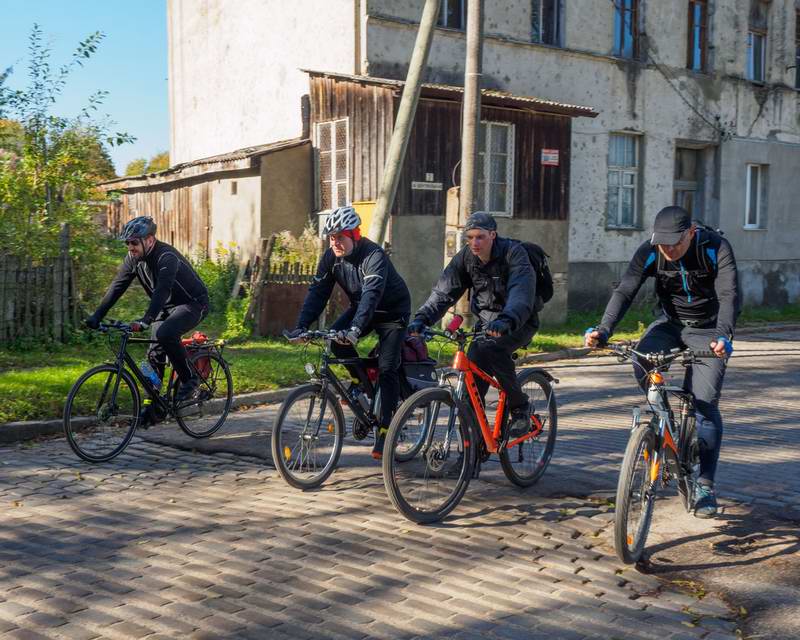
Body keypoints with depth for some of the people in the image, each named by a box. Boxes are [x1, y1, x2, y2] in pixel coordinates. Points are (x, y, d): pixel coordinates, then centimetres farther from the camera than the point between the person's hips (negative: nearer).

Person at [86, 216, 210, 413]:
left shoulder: (166, 257, -28)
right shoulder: (133, 259, -5)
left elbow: (162, 290, -41)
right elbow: (116, 287, -8)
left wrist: (145, 320, -53)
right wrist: (97, 316, -18)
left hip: (193, 303, -8)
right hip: (167, 307, 8)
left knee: (165, 334, -32)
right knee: (155, 354, 2)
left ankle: (190, 379, -14)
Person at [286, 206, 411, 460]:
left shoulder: (374, 256, -32)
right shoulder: (331, 257, -12)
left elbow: (371, 294, -45)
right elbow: (317, 292, -14)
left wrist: (355, 328, -59)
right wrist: (302, 325, -28)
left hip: (392, 311, -6)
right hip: (360, 307, 6)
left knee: (386, 369, -14)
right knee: (335, 338, -21)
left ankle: (384, 430, -6)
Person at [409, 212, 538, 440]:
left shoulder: (513, 253, -20)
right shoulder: (465, 258, -5)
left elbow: (522, 292, -36)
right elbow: (443, 291, -11)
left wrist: (506, 320, -54)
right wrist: (421, 318, -27)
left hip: (519, 322, -5)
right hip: (486, 322, 5)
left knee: (491, 348, -34)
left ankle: (520, 408, -15)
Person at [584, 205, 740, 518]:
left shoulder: (716, 248, -23)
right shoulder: (649, 252, -16)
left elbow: (729, 295, -32)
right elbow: (625, 291, -23)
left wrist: (723, 336, -50)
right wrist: (604, 330, -39)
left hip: (707, 329, -2)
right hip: (670, 322, 3)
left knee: (705, 405, -11)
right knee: (641, 362, -29)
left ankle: (705, 485, 0)